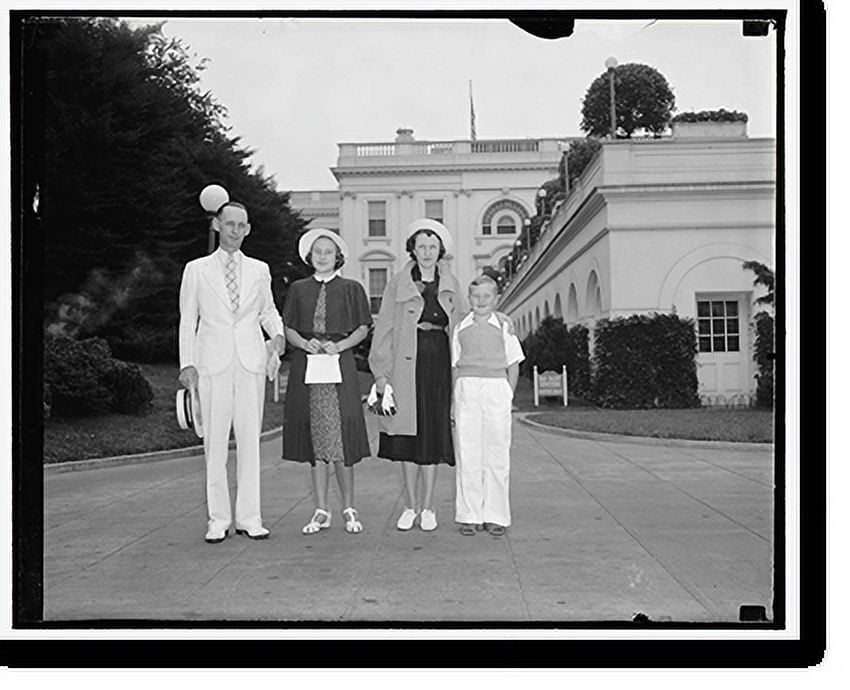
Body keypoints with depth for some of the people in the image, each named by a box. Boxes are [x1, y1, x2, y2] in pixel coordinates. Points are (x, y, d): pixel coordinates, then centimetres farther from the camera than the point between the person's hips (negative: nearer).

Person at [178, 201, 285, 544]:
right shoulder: (196, 270, 7)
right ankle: (218, 518, 7)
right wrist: (187, 363, -1)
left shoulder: (259, 270, 13)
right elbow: (187, 320, 8)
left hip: (251, 362, 2)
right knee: (215, 442, -1)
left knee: (250, 440, 2)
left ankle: (249, 516, 9)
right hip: (213, 364, -2)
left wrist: (277, 332, 1)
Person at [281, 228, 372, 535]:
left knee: (340, 436, -6)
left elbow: (363, 329, 6)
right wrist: (305, 343, -8)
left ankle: (349, 509, 6)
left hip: (340, 364, -2)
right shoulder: (299, 289, 12)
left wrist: (339, 345, -10)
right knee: (315, 437, 3)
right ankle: (321, 511, 10)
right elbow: (289, 329, 12)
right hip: (306, 367, 2)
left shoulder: (351, 288, 7)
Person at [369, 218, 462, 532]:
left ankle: (427, 507, 11)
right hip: (407, 364, -1)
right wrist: (380, 371, -6)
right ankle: (410, 505, 13)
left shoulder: (450, 285, 11)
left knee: (434, 435, 2)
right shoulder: (398, 284, 4)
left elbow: (457, 327, 12)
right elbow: (384, 327, 2)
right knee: (407, 434, 1)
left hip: (439, 365, 2)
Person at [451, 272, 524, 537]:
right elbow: (456, 367, 15)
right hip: (466, 389, 1)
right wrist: (454, 402, 10)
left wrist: (508, 397, 0)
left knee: (497, 454, 0)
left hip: (496, 389, -1)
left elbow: (513, 365, 8)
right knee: (468, 454, 0)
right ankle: (469, 515, 7)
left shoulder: (504, 325, 6)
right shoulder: (461, 327, 11)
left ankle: (496, 516, 7)